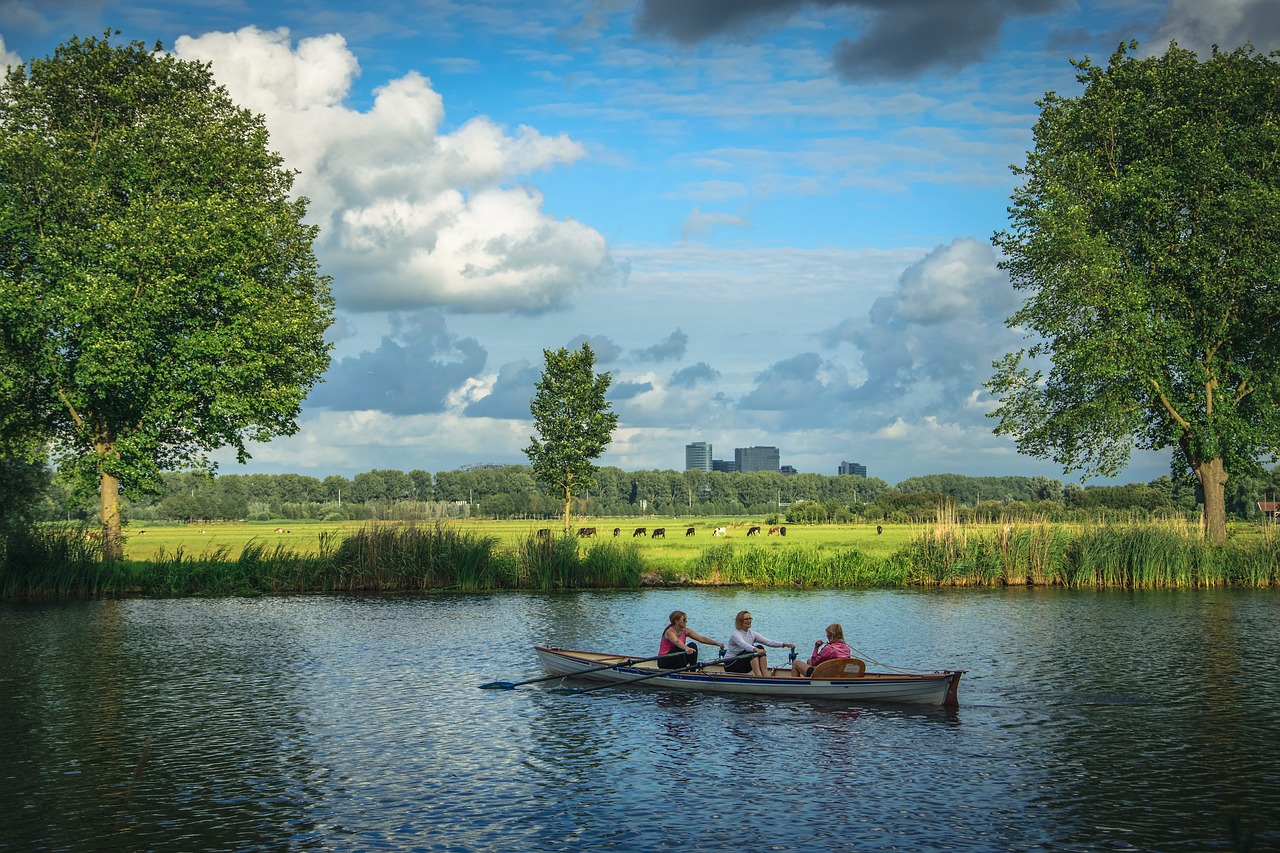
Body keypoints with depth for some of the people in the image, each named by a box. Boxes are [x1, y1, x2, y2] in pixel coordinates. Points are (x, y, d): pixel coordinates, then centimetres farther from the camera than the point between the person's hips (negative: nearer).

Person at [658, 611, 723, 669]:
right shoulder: (670, 631, -21)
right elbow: (677, 642, -43)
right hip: (664, 661, -7)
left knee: (692, 646, -13)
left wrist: (717, 644, -17)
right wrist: (686, 648, -62)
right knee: (679, 648, -31)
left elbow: (702, 638, -6)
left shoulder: (685, 631, 0)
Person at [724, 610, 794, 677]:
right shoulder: (735, 634, -16)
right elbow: (744, 645, -37)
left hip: (743, 666, 7)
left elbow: (768, 642, -6)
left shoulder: (752, 634, 5)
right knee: (752, 652, -28)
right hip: (730, 665, -7)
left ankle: (766, 677, -25)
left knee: (760, 648, -16)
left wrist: (783, 644, -20)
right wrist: (755, 649, -56)